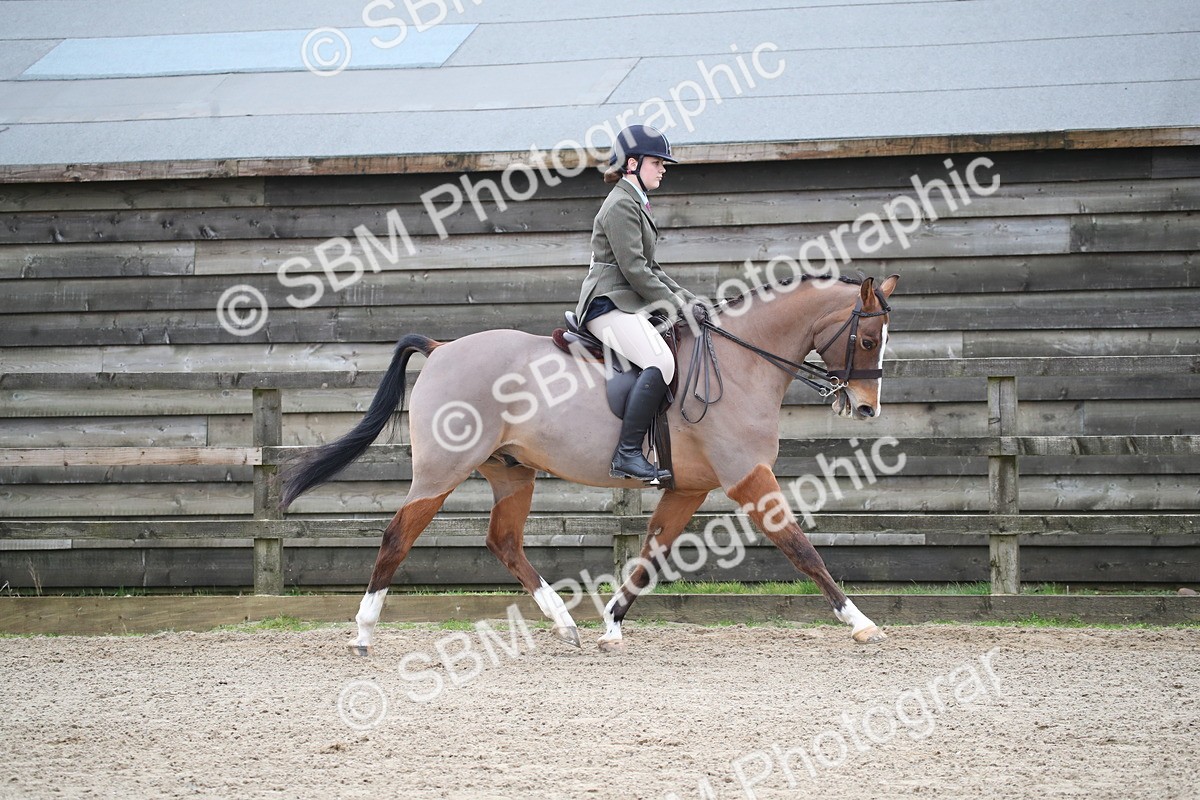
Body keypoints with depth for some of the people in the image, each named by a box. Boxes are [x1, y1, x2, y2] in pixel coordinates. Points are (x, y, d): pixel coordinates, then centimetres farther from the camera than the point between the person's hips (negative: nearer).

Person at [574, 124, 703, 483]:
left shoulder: (636, 204, 23)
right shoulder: (621, 205, -9)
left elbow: (650, 269, 26)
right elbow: (634, 270, -16)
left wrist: (690, 300, 15)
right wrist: (677, 305, -13)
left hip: (628, 304, 11)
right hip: (609, 305, -11)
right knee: (660, 360, -30)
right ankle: (627, 454, -34)